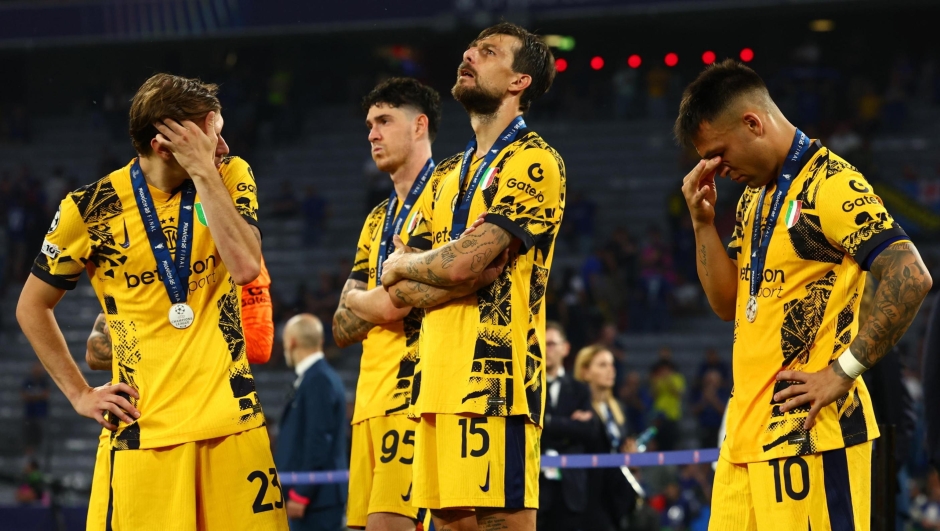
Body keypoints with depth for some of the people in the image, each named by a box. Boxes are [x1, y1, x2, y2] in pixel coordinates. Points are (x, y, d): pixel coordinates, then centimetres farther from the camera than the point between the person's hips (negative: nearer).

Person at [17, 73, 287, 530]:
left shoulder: (229, 177, 3)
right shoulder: (90, 208, -3)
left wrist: (203, 172, -15)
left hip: (232, 419, 2)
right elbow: (31, 308, 9)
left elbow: (246, 268, -15)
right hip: (143, 429, -2)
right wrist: (80, 394, 4)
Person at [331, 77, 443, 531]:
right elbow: (342, 330, 19)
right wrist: (376, 304, -3)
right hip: (371, 398, 8)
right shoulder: (378, 219, 24)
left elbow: (394, 302, -13)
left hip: (414, 389, -8)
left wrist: (356, 301, 9)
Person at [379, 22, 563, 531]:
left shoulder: (533, 162, -5)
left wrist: (401, 267, 5)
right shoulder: (449, 175, 21)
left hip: (494, 375, -8)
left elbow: (463, 263, -15)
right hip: (439, 381, 8)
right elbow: (402, 292, 16)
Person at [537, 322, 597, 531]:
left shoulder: (578, 390, 14)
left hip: (568, 490, 3)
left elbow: (589, 433, -1)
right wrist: (571, 425, -8)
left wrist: (548, 423, -8)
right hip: (533, 485, -3)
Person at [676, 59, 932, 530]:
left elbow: (910, 278, -20)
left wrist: (842, 372, -18)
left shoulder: (829, 185, -11)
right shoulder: (754, 196, 18)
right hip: (746, 429, 9)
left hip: (808, 431, -9)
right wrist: (703, 222, 6)